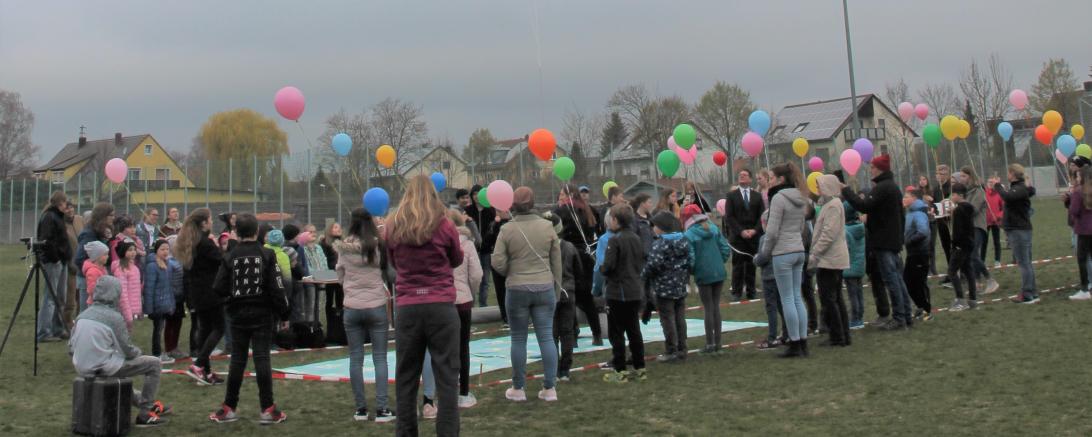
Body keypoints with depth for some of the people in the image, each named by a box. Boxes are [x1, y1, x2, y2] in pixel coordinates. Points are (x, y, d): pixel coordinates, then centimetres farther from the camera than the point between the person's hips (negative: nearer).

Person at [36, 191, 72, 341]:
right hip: (53, 261, -10)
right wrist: (55, 257, -18)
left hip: (61, 261, 10)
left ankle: (58, 329, 20)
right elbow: (45, 240, -20)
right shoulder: (48, 217, -11)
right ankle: (44, 333, -6)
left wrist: (66, 258, 13)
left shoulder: (57, 216, 19)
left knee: (60, 297, 13)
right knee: (50, 297, -8)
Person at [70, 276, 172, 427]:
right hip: (105, 368, -8)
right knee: (154, 364, 4)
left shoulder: (83, 315, 7)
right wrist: (138, 352, 13)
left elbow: (71, 348, 9)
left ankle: (147, 404, 39)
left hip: (82, 369, 8)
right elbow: (127, 350, -9)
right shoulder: (114, 317, -11)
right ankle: (145, 413, 8)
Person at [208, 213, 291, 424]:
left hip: (239, 315, 2)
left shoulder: (230, 257, -3)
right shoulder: (266, 255, -7)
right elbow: (277, 288, -10)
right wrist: (284, 312, -1)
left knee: (237, 359, 9)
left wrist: (231, 300, 12)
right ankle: (267, 409, -1)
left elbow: (219, 288, -8)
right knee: (262, 359, -1)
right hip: (262, 314, -2)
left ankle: (229, 408, 14)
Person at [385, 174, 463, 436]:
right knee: (446, 376, 1)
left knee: (406, 377, 10)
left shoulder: (393, 227, 4)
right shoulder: (444, 226, -2)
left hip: (407, 307, 2)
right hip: (441, 306, -2)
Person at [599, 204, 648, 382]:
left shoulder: (615, 240, -16)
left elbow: (608, 266, -19)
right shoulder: (636, 239, 7)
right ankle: (639, 368, 17)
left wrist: (602, 269, 1)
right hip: (636, 292, 7)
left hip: (618, 292, -7)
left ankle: (619, 371, 3)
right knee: (634, 330, 14)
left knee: (616, 332, 1)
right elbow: (642, 263, 14)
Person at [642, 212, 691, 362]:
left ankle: (671, 352, 2)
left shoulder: (660, 244, -17)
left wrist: (644, 276, -7)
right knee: (680, 318, 13)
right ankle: (682, 349, 18)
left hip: (664, 289, -7)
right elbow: (690, 260, 11)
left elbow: (653, 265, -24)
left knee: (667, 320, -1)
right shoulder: (684, 241, 7)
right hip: (680, 287, 7)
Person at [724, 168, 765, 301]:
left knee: (751, 264, 3)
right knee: (738, 265, -2)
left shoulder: (757, 196, 11)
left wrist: (755, 230, -9)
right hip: (737, 236, -2)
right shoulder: (732, 195, 5)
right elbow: (729, 217, -3)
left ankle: (750, 292, 7)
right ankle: (737, 292, 3)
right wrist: (741, 231, -12)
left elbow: (762, 216, 6)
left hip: (754, 235, 2)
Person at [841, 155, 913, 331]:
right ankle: (906, 316, 14)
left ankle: (899, 318, -6)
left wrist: (846, 191, -18)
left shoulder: (881, 188, -15)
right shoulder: (893, 187, 18)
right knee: (897, 278, 11)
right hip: (895, 240, 10)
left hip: (883, 242, -10)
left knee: (891, 279, -7)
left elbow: (864, 206, -25)